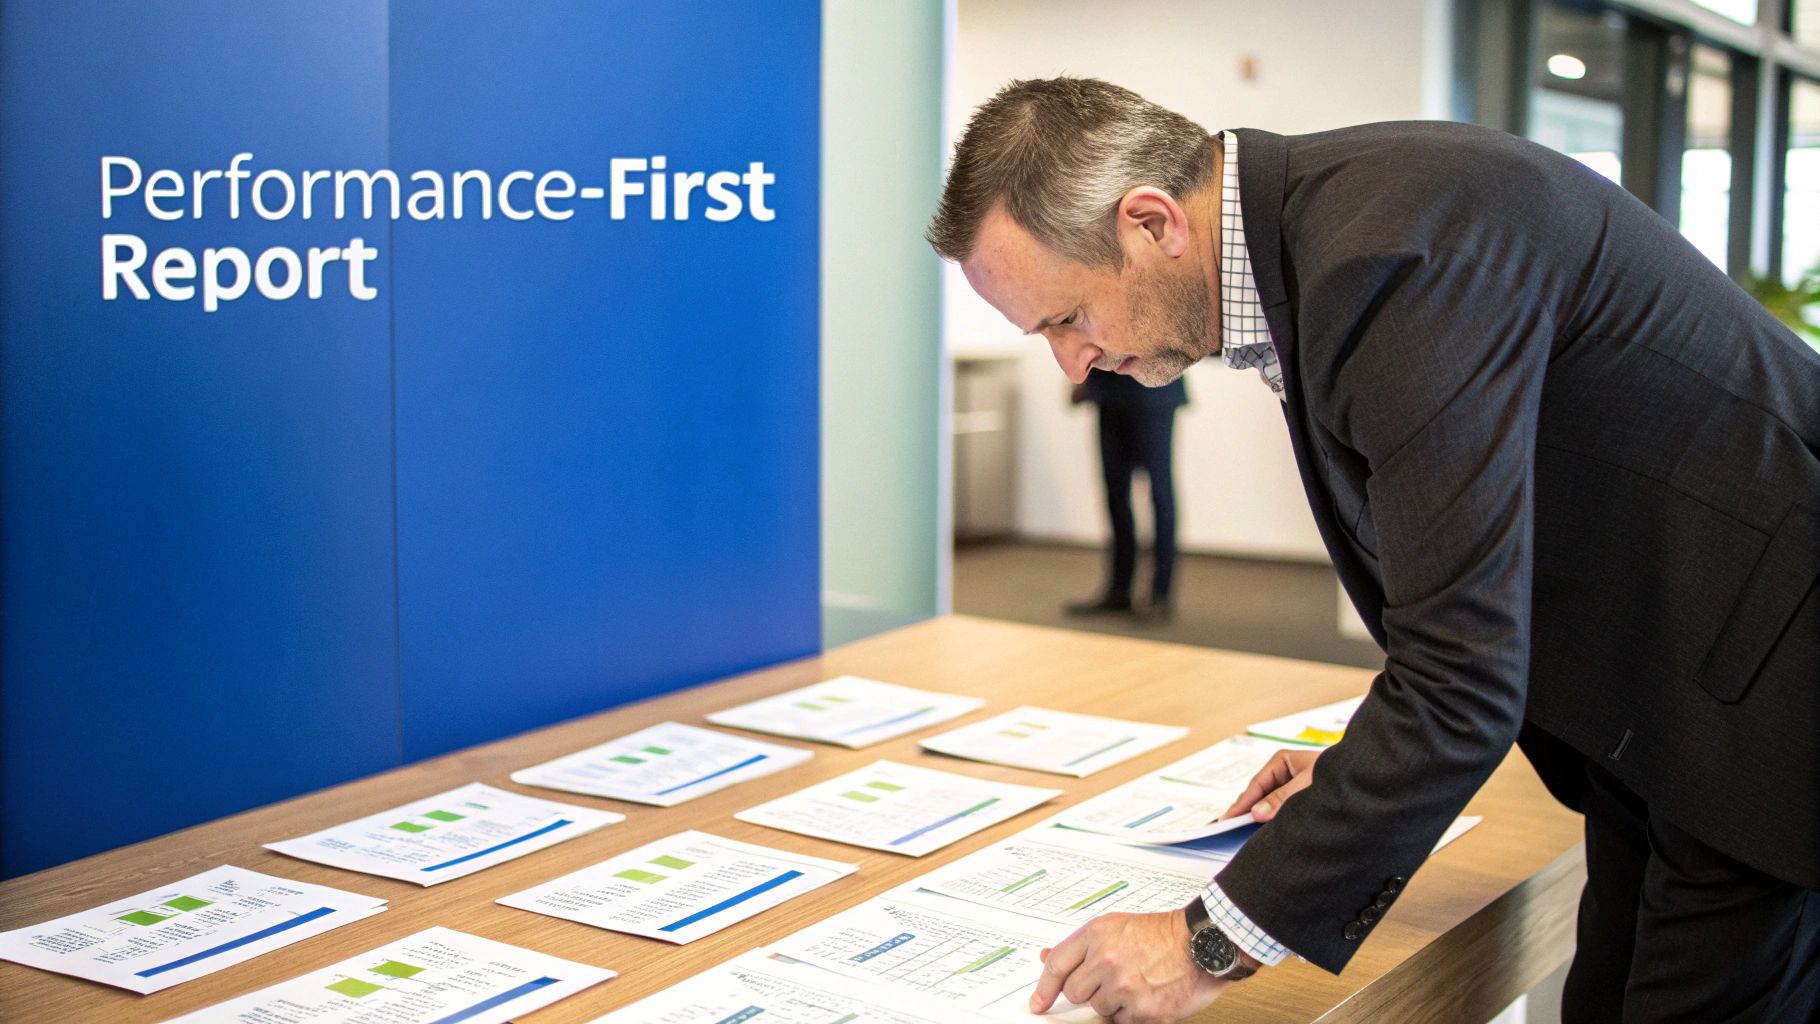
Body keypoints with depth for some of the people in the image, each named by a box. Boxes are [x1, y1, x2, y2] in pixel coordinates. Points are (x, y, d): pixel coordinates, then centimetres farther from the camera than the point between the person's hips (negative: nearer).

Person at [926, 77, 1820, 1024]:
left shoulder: (1399, 253, -30)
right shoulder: (1306, 233, 1)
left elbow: (1461, 679, -32)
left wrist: (1215, 943, -26)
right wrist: (1367, 767, 10)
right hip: (1651, 701, 9)